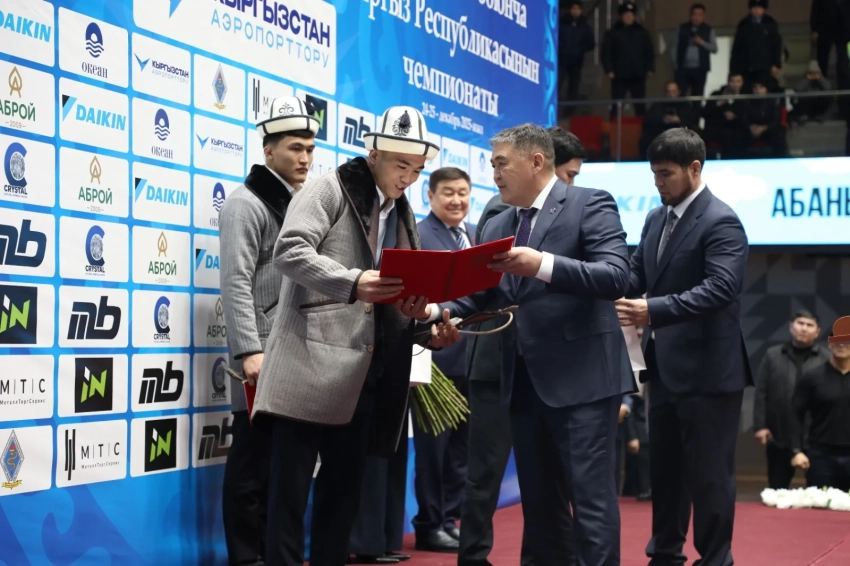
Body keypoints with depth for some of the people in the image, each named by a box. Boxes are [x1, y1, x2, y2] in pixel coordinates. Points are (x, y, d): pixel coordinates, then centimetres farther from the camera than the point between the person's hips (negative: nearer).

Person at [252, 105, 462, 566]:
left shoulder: (404, 216, 20)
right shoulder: (330, 190, -1)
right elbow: (290, 251, -16)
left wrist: (429, 326, 0)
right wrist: (352, 282, -28)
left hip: (363, 374, 7)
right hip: (311, 365, -7)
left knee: (344, 489, 10)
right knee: (290, 488, -6)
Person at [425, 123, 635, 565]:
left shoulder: (590, 204, -5)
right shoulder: (496, 227, 15)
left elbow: (616, 277, -18)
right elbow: (480, 297, 11)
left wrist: (544, 265, -29)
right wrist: (442, 310, -10)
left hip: (580, 377, -7)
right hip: (522, 381, 7)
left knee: (590, 497, -5)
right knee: (536, 499, 12)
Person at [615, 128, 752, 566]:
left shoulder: (721, 222, -15)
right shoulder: (656, 218, 12)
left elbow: (720, 288, -26)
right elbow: (636, 274, 12)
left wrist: (655, 310, -36)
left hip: (707, 369, -8)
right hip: (665, 366, 8)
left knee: (708, 473, 0)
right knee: (664, 467, 17)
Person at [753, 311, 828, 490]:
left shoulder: (825, 359, 1)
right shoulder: (773, 355, 5)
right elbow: (761, 393, 4)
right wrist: (760, 426, -3)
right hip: (779, 435, 1)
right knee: (777, 488, 10)